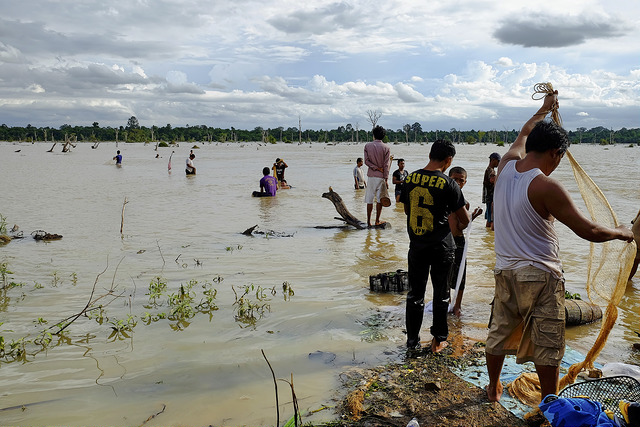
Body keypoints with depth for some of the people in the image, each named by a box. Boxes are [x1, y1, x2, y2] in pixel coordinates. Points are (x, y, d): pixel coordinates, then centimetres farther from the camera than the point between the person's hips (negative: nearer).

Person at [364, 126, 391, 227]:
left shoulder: (367, 146, 2)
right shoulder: (386, 148, -3)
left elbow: (366, 161, -5)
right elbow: (386, 165, -7)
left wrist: (377, 168, -7)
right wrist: (386, 179, -6)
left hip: (371, 175, 1)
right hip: (381, 177, -1)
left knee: (369, 199, 6)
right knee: (380, 199, 5)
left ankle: (369, 221, 8)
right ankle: (377, 221, 7)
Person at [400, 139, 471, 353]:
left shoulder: (410, 179, -1)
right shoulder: (448, 184, -14)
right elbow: (465, 219, -7)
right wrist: (458, 227, 15)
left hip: (416, 245, 3)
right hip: (441, 247, -3)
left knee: (415, 294, 14)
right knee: (441, 295, 13)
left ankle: (412, 340, 21)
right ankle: (439, 340, 22)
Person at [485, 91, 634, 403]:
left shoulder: (506, 166, -2)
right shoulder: (546, 187, -21)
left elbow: (523, 136, 21)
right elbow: (588, 231, -17)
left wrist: (544, 110, 37)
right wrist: (620, 233, 3)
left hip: (505, 271, 7)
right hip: (540, 276, -7)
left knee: (499, 333, 20)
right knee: (547, 346, 7)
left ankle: (493, 388, 37)